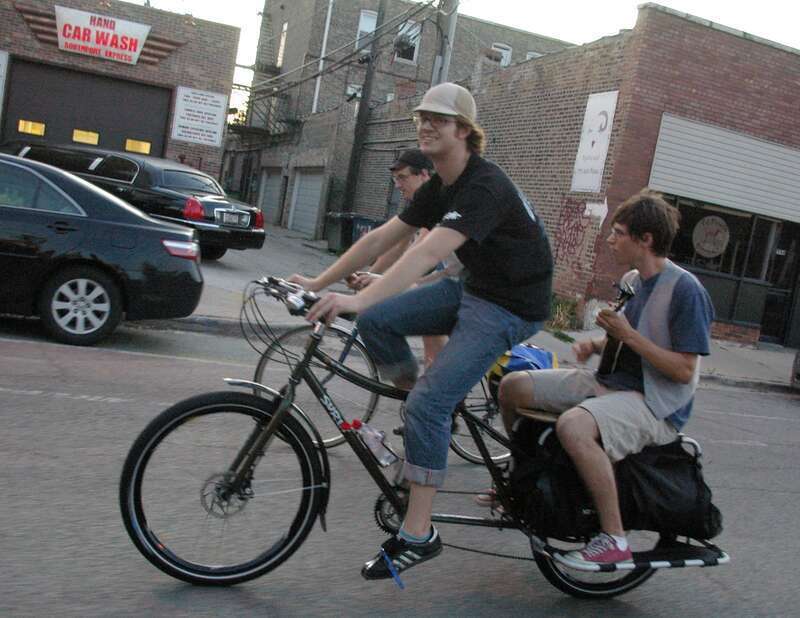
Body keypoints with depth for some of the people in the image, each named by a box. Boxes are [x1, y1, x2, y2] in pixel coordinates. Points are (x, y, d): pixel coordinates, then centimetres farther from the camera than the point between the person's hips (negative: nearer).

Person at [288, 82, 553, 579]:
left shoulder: (484, 186, -23)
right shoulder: (439, 187, 6)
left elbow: (429, 253, -37)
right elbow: (380, 239, 4)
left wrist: (359, 299, -47)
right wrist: (319, 283, 0)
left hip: (511, 306, -8)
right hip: (472, 289, 9)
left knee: (429, 403, -17)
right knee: (377, 321, -7)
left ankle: (418, 534, -4)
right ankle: (423, 420, 12)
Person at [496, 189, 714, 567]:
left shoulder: (685, 289, -14)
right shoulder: (631, 280, 12)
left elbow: (684, 370, -17)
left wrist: (628, 334, -20)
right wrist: (596, 345, 1)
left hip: (656, 404, -8)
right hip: (609, 382, 9)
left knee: (573, 426, -37)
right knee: (513, 386, -2)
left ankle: (614, 540, -21)